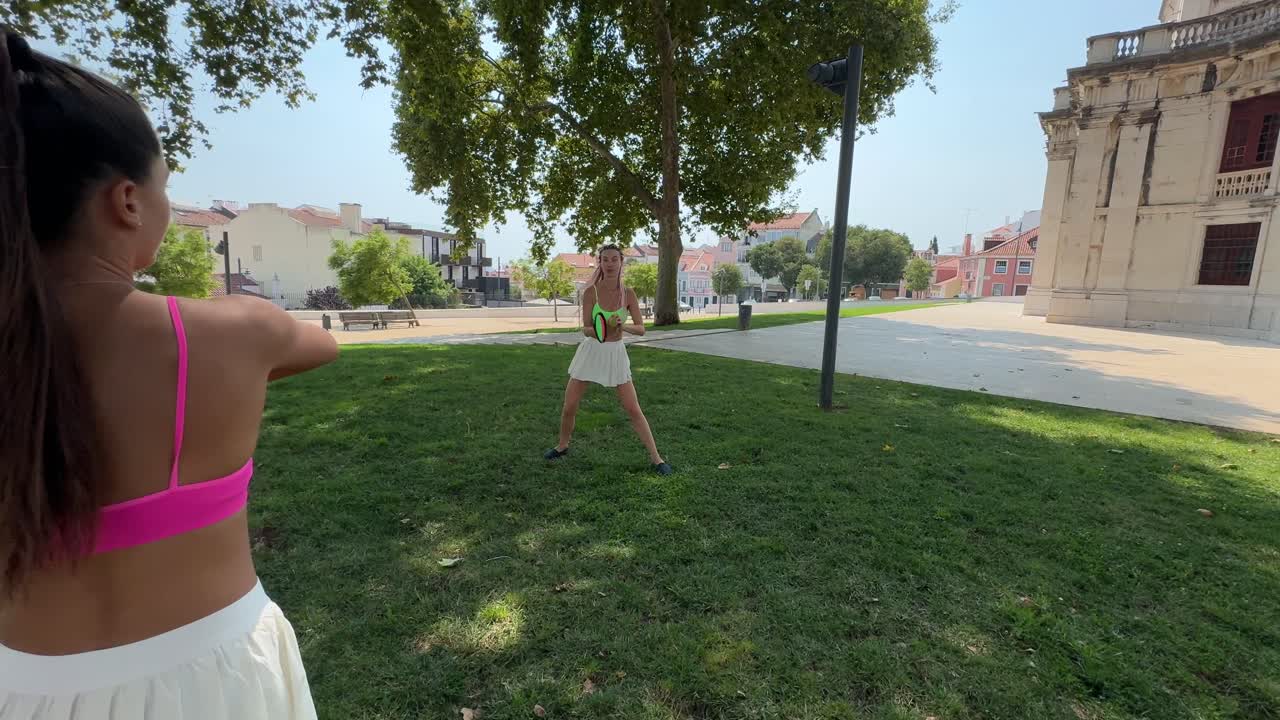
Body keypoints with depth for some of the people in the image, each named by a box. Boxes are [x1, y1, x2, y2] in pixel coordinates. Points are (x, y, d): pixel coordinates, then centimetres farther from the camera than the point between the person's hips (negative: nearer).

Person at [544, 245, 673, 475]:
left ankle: (656, 458, 7)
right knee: (569, 406, 6)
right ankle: (562, 446, 34)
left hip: (616, 353, 0)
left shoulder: (628, 294, -7)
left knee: (633, 409, -3)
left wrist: (623, 326, -27)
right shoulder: (591, 292, -10)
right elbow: (586, 329, -11)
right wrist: (602, 329, -33)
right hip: (591, 351, 0)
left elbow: (641, 329, -7)